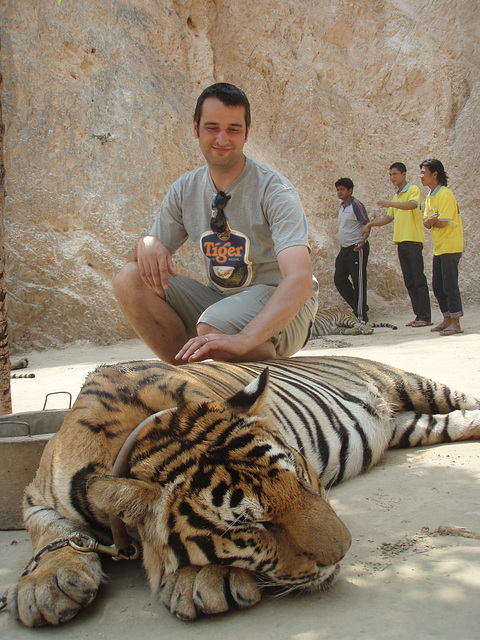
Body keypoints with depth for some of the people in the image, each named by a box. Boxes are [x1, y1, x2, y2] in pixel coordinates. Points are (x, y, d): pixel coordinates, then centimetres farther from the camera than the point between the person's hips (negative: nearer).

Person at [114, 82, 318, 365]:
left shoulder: (274, 190, -16)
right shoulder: (184, 190, 2)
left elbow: (300, 279, -30)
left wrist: (243, 339, -46)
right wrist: (147, 244, -20)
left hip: (282, 305, -5)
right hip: (218, 299, 6)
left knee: (214, 327, -37)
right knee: (130, 279, -14)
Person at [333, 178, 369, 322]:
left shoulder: (356, 205, -10)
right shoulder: (341, 207, 16)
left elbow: (367, 224, -15)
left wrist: (363, 240, -30)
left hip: (357, 248, -9)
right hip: (345, 249, 9)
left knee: (358, 281, -5)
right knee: (339, 279, 6)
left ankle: (361, 315, 1)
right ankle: (358, 306, 18)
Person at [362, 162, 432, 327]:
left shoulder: (413, 190, -1)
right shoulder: (396, 196, 23)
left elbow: (413, 205, -22)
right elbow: (389, 217, 31)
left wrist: (390, 203, -34)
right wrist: (370, 224, 22)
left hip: (413, 240, -8)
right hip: (400, 241, 8)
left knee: (418, 279, -9)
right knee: (409, 281, 6)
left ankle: (425, 317, -9)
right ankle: (418, 315, 9)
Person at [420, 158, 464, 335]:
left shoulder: (445, 195, -14)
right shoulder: (430, 197, 15)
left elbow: (443, 222, -21)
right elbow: (426, 222, 8)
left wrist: (431, 221, -2)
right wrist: (431, 221, -14)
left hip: (450, 247, -9)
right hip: (438, 248, 9)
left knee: (449, 285, -8)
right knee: (437, 286, 12)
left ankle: (455, 324, -2)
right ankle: (447, 320, 21)